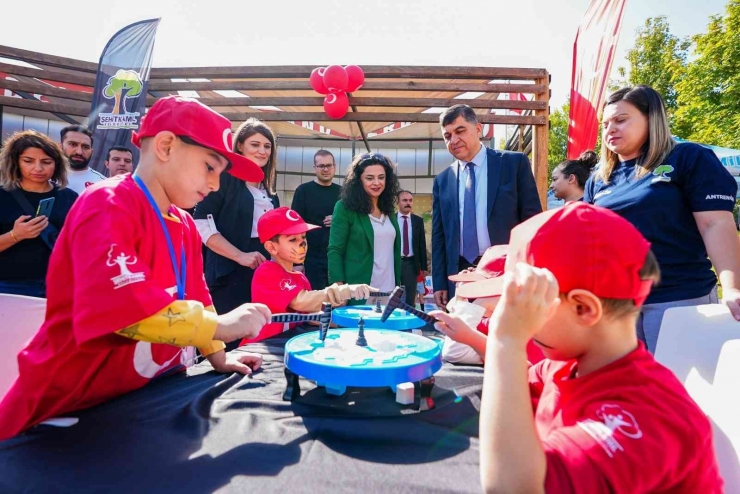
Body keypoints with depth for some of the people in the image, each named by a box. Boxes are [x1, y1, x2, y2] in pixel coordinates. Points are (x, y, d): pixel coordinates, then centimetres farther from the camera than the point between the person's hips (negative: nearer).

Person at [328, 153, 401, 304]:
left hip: (388, 291, 5)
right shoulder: (345, 208, -6)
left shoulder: (389, 210, 11)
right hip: (358, 292, -5)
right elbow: (335, 251, -10)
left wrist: (398, 285, 13)